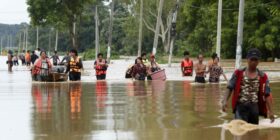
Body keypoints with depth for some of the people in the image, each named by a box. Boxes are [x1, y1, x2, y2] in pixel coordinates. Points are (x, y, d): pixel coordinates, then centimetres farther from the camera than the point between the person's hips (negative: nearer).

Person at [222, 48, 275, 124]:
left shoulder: (263, 77, 6)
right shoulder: (238, 73, 3)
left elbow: (267, 95, 6)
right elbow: (230, 88, 2)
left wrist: (270, 111, 3)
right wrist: (225, 100, -15)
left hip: (255, 107, 2)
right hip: (241, 106, -2)